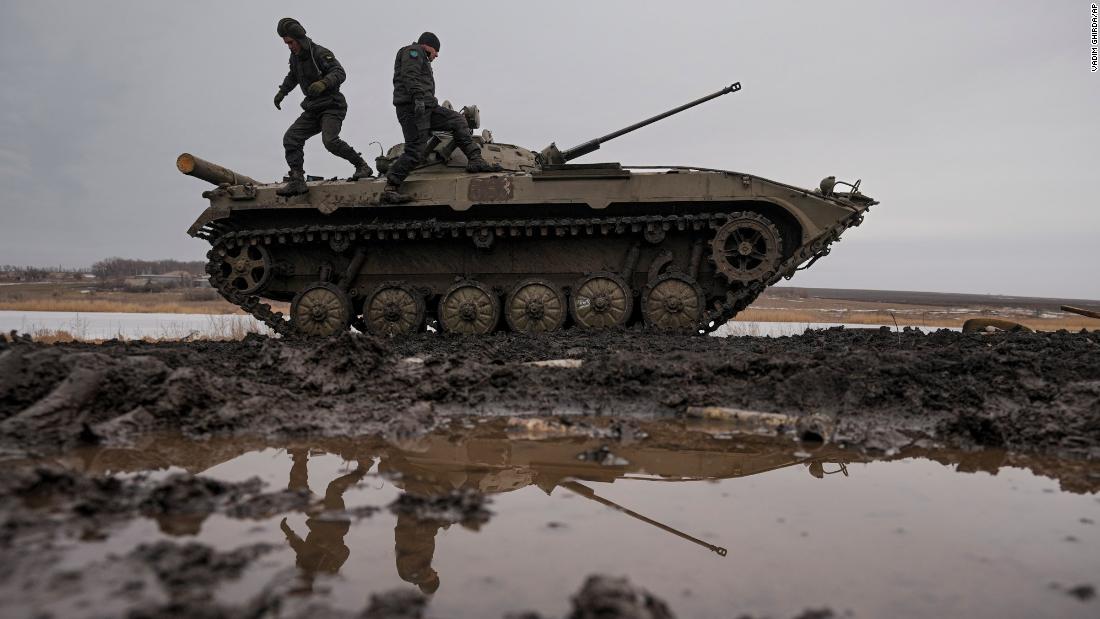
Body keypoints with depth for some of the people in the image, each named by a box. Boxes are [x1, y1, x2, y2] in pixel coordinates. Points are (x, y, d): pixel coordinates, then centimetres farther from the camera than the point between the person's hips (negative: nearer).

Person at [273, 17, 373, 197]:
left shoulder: (320, 53, -14)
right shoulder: (295, 57, 12)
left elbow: (340, 73, -27)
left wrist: (323, 83, -44)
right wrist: (282, 92, 25)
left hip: (332, 106, -8)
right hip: (312, 109, 8)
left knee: (330, 140, -29)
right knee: (291, 138, -4)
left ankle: (362, 167, -13)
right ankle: (297, 181, -5)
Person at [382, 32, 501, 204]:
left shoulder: (421, 59, 32)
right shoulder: (413, 51, 3)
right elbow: (409, 77, -15)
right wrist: (418, 97, -29)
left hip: (426, 108, 10)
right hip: (412, 107, -10)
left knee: (457, 120, 7)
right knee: (415, 151, -16)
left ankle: (475, 160, 1)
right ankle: (390, 189, -14)